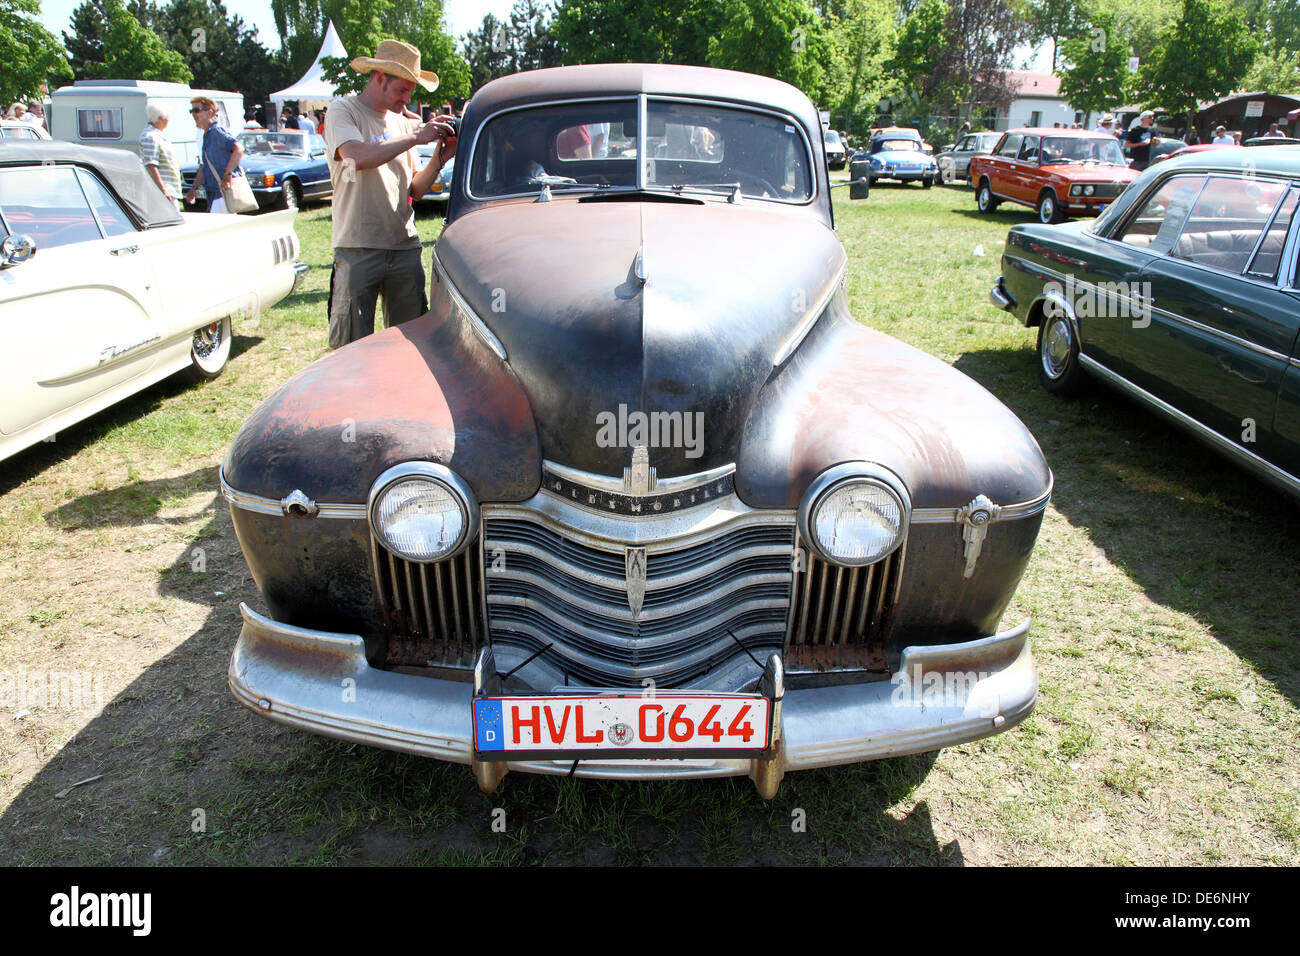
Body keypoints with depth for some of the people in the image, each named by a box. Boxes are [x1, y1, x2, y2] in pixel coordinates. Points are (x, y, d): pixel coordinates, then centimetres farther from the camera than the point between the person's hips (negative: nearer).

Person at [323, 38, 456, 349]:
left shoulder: (402, 122, 18)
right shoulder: (343, 111, 2)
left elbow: (415, 190, 16)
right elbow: (359, 157, -19)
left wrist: (439, 157, -1)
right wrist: (416, 137, -14)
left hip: (405, 246, 5)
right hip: (357, 249, -5)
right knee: (351, 348, -4)